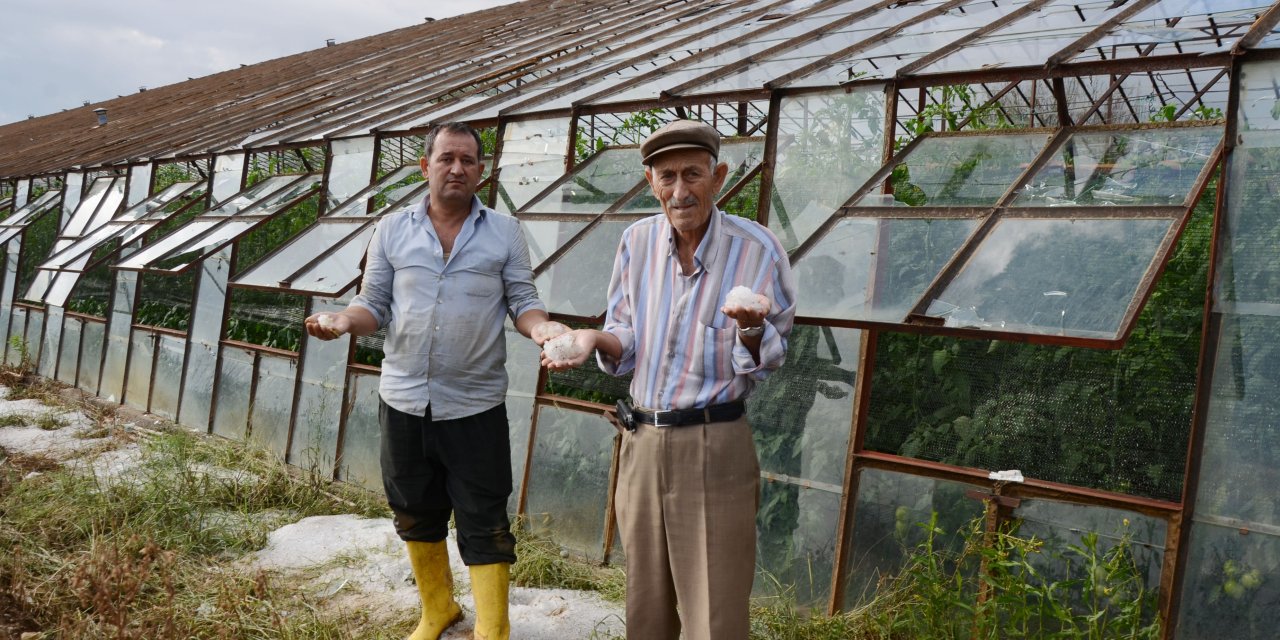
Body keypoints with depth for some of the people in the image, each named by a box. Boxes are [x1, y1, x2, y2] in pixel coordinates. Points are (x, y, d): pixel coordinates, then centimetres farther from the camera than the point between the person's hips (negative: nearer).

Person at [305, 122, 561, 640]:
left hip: (475, 405, -2)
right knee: (416, 516, 17)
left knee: (484, 525, 1)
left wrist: (541, 328, -21)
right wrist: (343, 320, -15)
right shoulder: (392, 230, 4)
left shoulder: (504, 232, 1)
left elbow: (523, 301, 1)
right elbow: (375, 306, 6)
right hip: (404, 401, 3)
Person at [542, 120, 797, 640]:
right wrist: (596, 340, -13)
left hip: (713, 448, -4)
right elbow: (628, 343, 9)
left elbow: (765, 363, -4)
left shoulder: (757, 250, -10)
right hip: (639, 442, 4)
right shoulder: (638, 241, 0)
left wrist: (750, 326, -26)